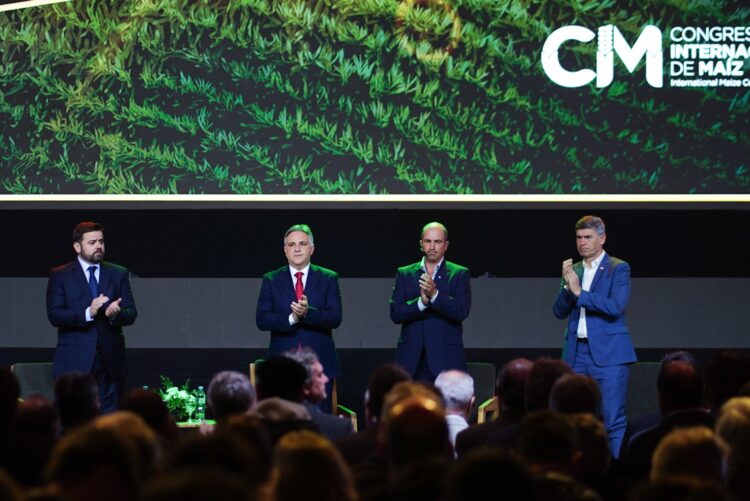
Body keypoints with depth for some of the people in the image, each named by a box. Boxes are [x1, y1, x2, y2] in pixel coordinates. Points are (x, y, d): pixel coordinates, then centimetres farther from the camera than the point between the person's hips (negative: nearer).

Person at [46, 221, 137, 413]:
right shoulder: (60, 276, 5)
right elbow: (54, 315, -6)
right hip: (75, 361, -2)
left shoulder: (118, 274, 13)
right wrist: (88, 313, -19)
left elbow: (131, 314, 6)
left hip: (110, 361, 2)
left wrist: (117, 314, -17)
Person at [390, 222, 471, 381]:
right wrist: (421, 302, -14)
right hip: (411, 358, 2)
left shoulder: (459, 274, 7)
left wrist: (434, 294, -19)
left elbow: (462, 312, -6)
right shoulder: (405, 274, 13)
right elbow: (395, 314, 3)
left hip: (445, 358, -2)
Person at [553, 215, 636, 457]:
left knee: (614, 419, -7)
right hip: (577, 352, 5)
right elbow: (560, 311, 10)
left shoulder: (618, 269, -1)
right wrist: (567, 287, -7)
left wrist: (580, 292, -15)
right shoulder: (573, 270, 15)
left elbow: (616, 306, -14)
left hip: (607, 352, -5)